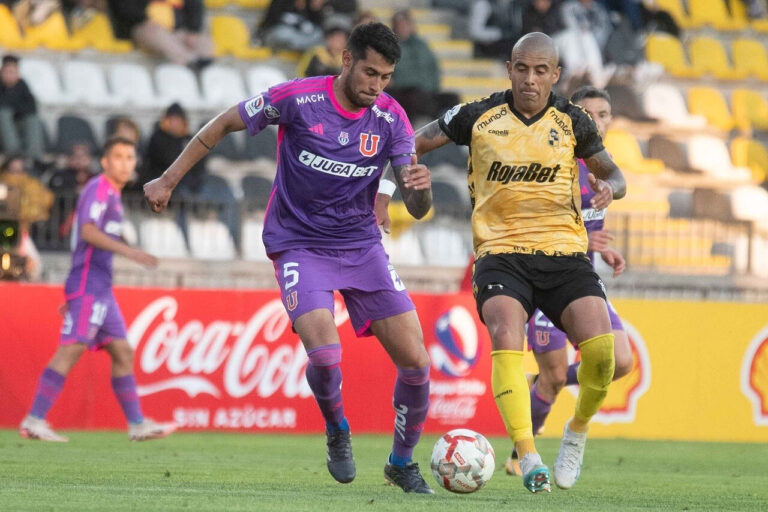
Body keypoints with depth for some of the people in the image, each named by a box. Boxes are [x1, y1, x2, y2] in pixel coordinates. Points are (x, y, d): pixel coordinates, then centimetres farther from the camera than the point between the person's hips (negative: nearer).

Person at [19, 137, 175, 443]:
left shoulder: (112, 195, 22)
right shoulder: (98, 189, -7)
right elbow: (88, 232, -23)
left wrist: (73, 295, 27)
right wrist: (129, 251, -32)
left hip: (100, 289, 10)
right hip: (88, 284, -10)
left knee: (123, 353, 8)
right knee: (71, 350, -15)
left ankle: (137, 425, 9)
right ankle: (34, 421, -16)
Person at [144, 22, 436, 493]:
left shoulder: (391, 119, -7)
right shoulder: (297, 99, -15)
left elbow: (417, 208, -8)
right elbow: (225, 124, 0)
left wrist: (420, 187, -33)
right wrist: (169, 180, 2)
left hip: (362, 244, 3)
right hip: (300, 245, -3)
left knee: (415, 361, -5)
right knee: (325, 354, -26)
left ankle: (403, 463, 19)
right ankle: (337, 430, 8)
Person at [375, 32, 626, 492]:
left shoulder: (572, 122, 6)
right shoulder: (478, 117, 3)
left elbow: (614, 175, 18)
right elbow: (409, 145, 13)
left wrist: (609, 188, -6)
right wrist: (387, 188, -3)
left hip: (564, 252, 1)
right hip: (501, 252, -1)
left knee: (601, 348, -19)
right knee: (507, 337, -30)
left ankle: (578, 430, 12)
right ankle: (529, 459, -29)